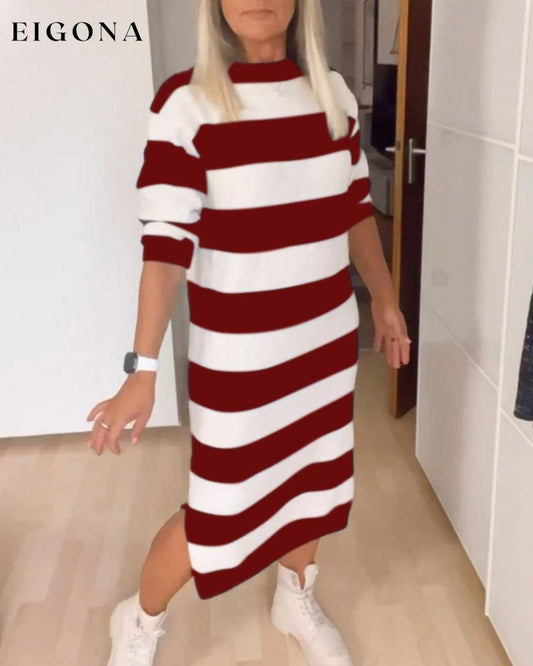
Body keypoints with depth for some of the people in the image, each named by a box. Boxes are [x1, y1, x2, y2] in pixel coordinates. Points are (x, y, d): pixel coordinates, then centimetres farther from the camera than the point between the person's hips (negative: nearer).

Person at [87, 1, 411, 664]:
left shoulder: (333, 94, 2)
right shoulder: (186, 101, -14)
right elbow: (165, 244, -17)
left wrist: (385, 300, 16)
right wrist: (143, 367, -21)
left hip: (328, 334, 6)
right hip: (238, 352, -5)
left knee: (316, 474, 20)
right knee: (221, 511, 5)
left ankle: (295, 599, 49)